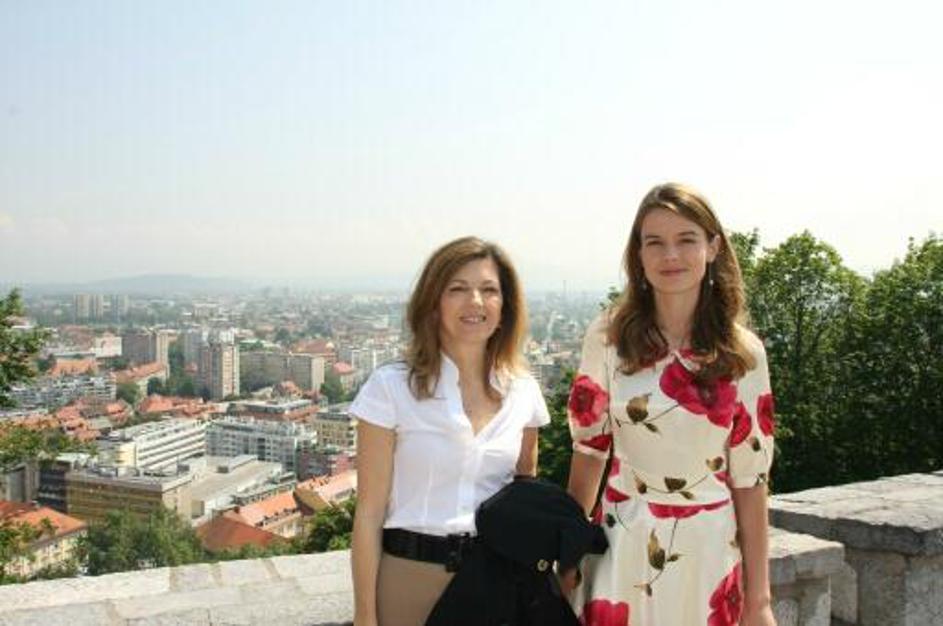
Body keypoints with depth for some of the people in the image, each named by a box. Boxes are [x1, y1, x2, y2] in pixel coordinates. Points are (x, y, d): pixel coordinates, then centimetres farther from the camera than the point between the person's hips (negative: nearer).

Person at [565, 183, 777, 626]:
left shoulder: (743, 353, -4)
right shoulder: (607, 338, -6)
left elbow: (750, 478, -2)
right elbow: (589, 450, 1)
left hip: (708, 552, 1)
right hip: (623, 546, 0)